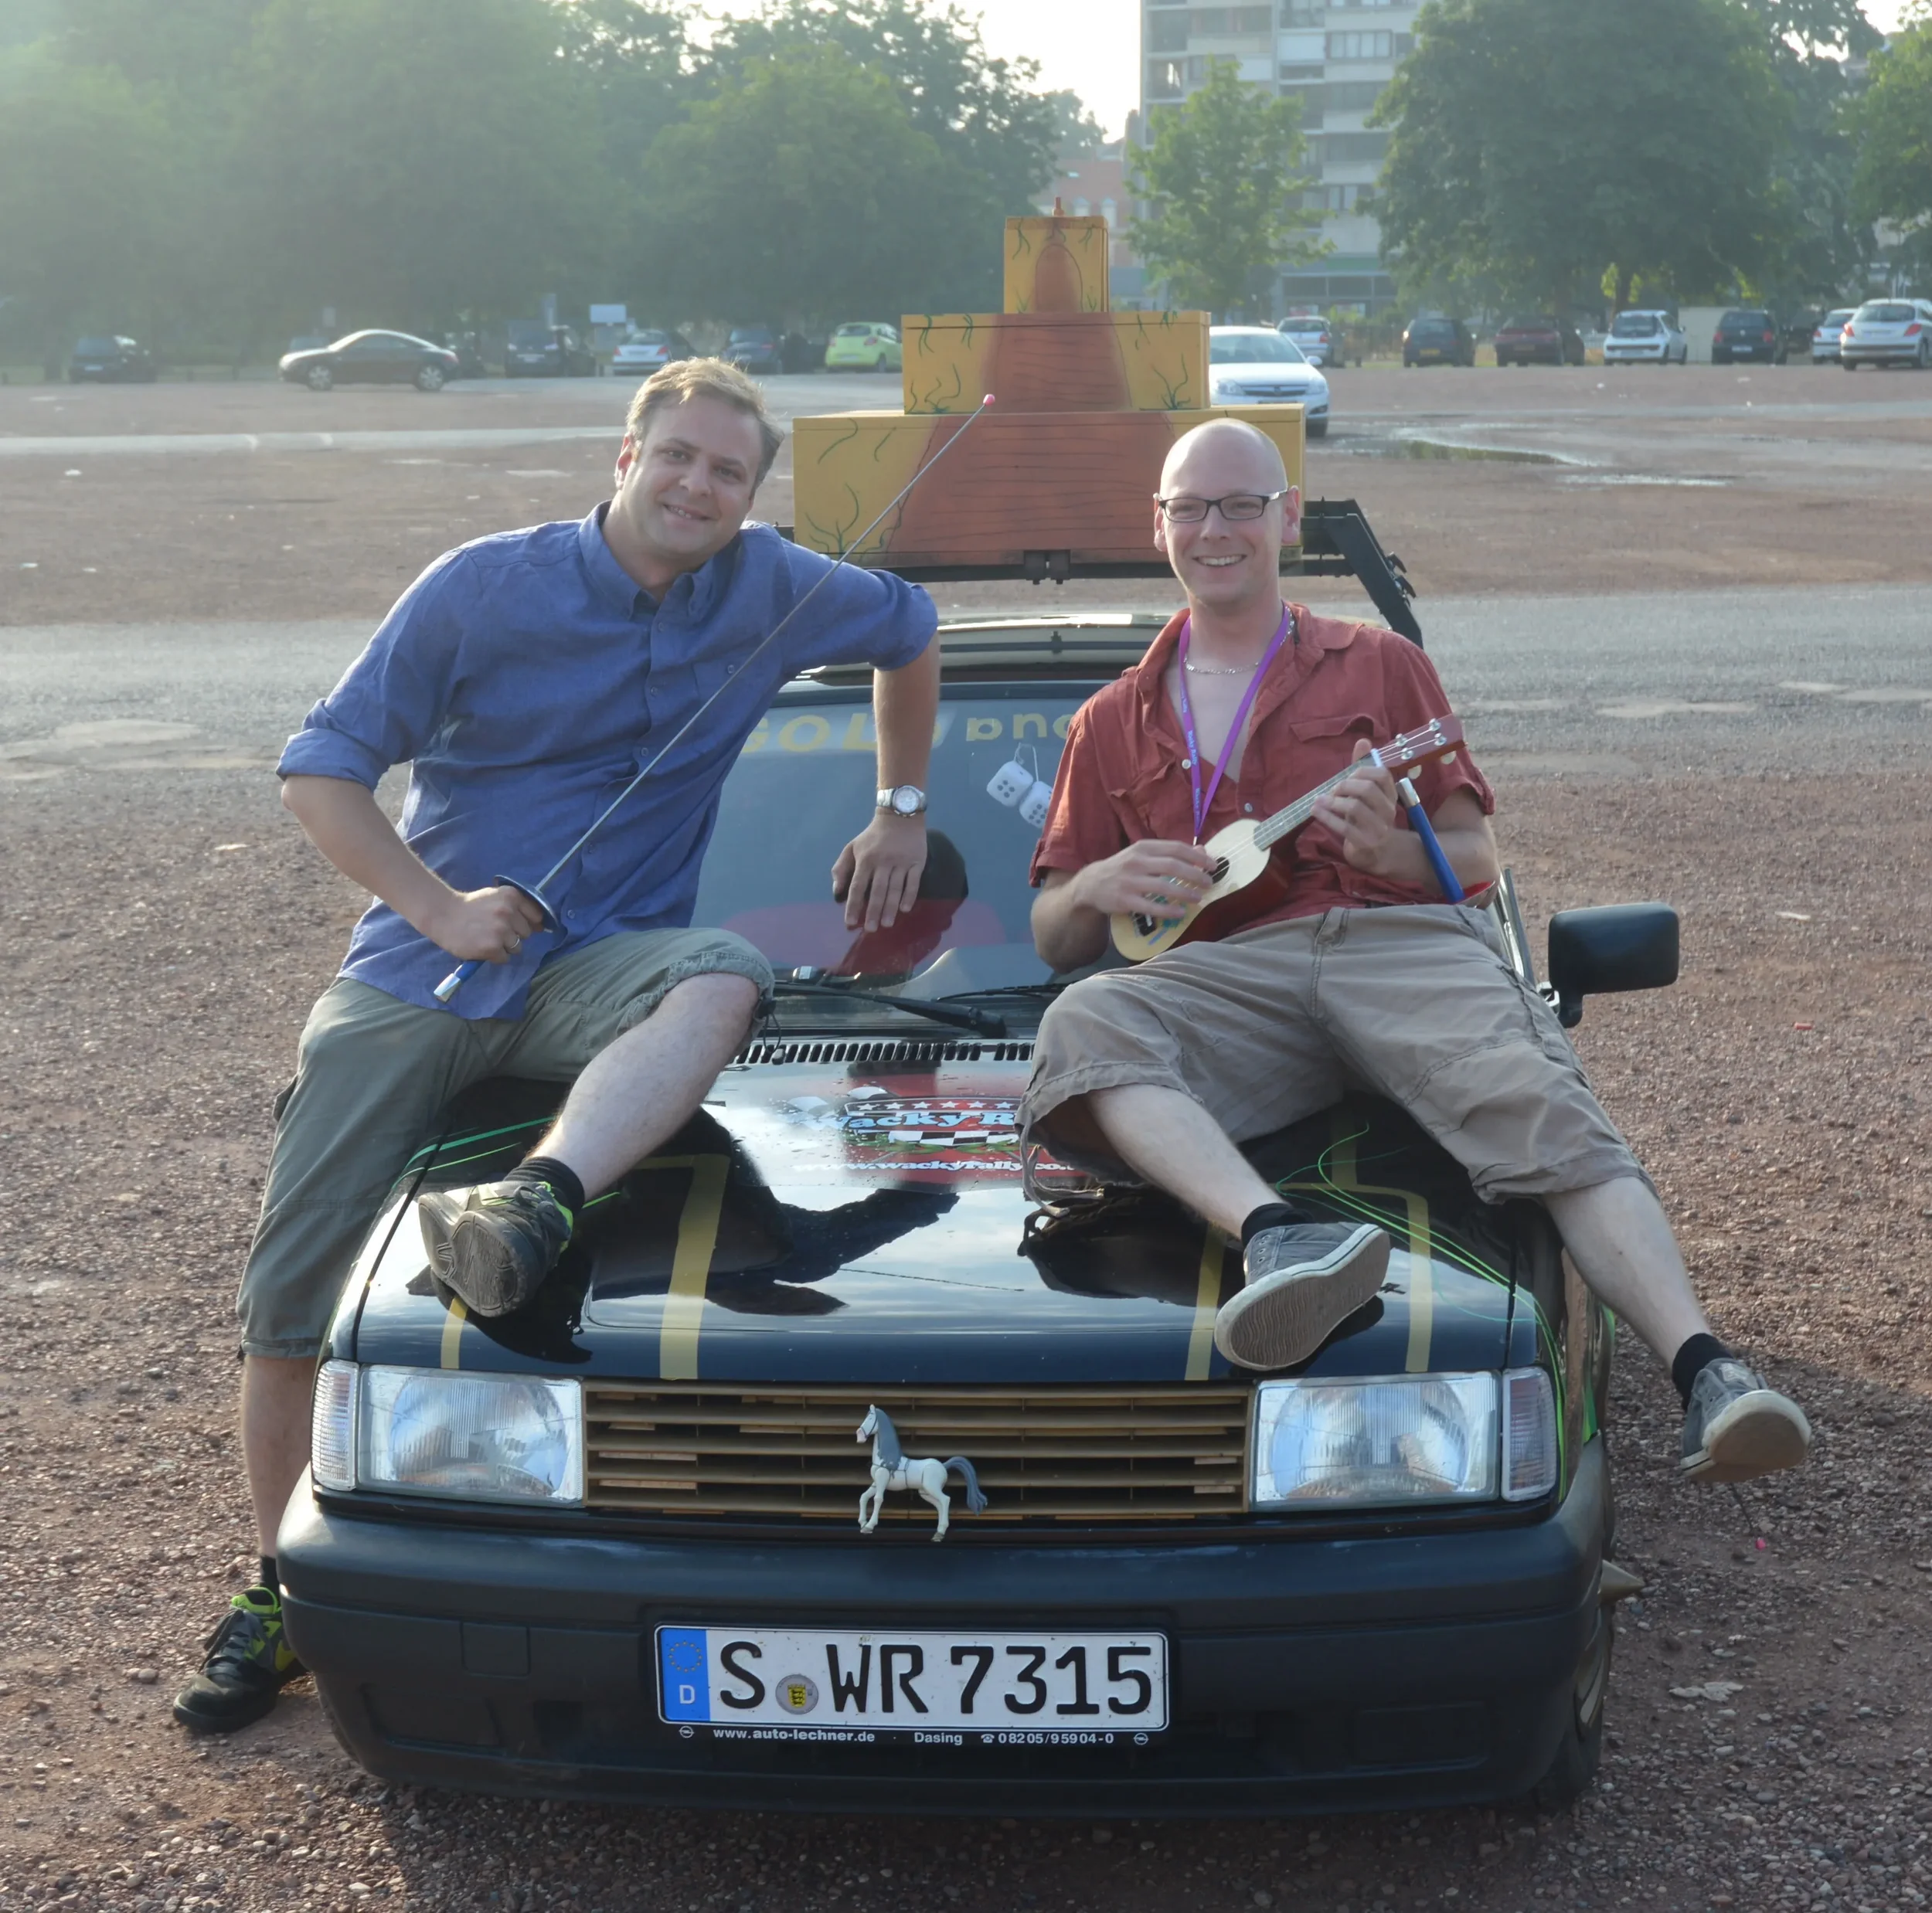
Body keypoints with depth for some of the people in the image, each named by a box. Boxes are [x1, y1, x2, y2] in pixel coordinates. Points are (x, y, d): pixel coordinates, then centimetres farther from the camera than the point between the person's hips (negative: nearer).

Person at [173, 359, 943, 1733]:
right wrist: (440, 910, -13)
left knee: (723, 978, -37)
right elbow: (321, 771, -3)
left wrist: (902, 814, 21)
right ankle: (278, 1593, 17)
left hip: (598, 967, 1)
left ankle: (535, 1212, -57)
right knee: (289, 1305, -2)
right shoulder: (484, 588, -4)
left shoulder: (771, 591, 1)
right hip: (419, 977, 0)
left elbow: (911, 628, 23)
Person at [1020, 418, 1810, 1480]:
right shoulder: (1114, 722, 28)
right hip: (1229, 974, 1)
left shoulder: (1379, 664, 26)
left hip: (1403, 943, 0)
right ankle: (1277, 1240, -55)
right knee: (1083, 1026, -34)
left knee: (1548, 1117, -31)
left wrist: (1393, 850, -6)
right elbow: (1051, 938, 25)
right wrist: (1098, 891, -1)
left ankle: (1706, 1376, -47)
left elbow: (1477, 859, 19)